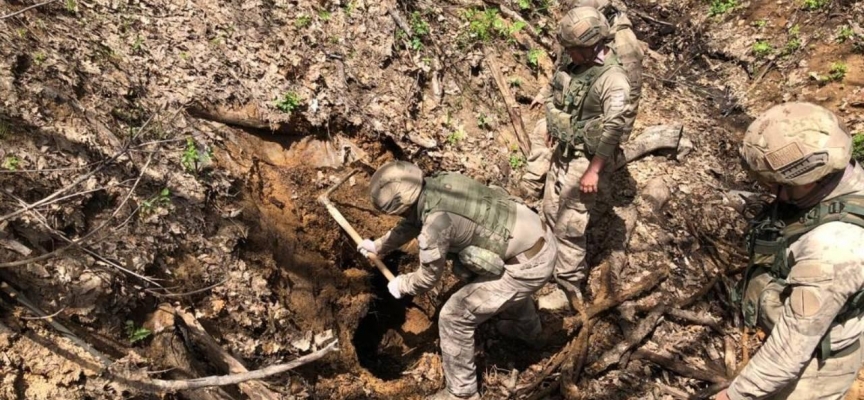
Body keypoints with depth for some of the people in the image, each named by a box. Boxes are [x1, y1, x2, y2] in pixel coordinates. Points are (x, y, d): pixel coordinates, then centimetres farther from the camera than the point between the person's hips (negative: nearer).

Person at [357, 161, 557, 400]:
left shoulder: (436, 221, -24)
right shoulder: (440, 183, 1)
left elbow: (428, 278, -7)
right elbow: (412, 222, 21)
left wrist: (401, 286, 14)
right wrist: (379, 246, 33)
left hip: (530, 265, -9)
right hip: (542, 238, 9)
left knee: (454, 318, 0)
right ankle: (528, 329, 67)